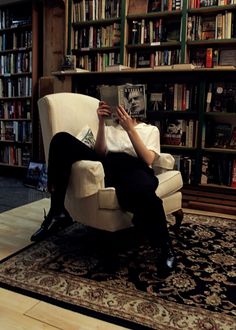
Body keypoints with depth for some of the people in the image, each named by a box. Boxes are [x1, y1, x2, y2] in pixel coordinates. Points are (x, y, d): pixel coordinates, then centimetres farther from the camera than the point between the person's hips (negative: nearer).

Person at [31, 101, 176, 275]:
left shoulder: (151, 129, 27)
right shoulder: (109, 128, 34)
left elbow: (148, 160, 5)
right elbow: (99, 153, 12)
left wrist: (130, 129, -4)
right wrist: (101, 122, 0)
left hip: (134, 167, -3)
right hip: (106, 165, 4)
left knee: (142, 192, -42)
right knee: (62, 139, -18)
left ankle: (164, 245, -14)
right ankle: (57, 213, -17)